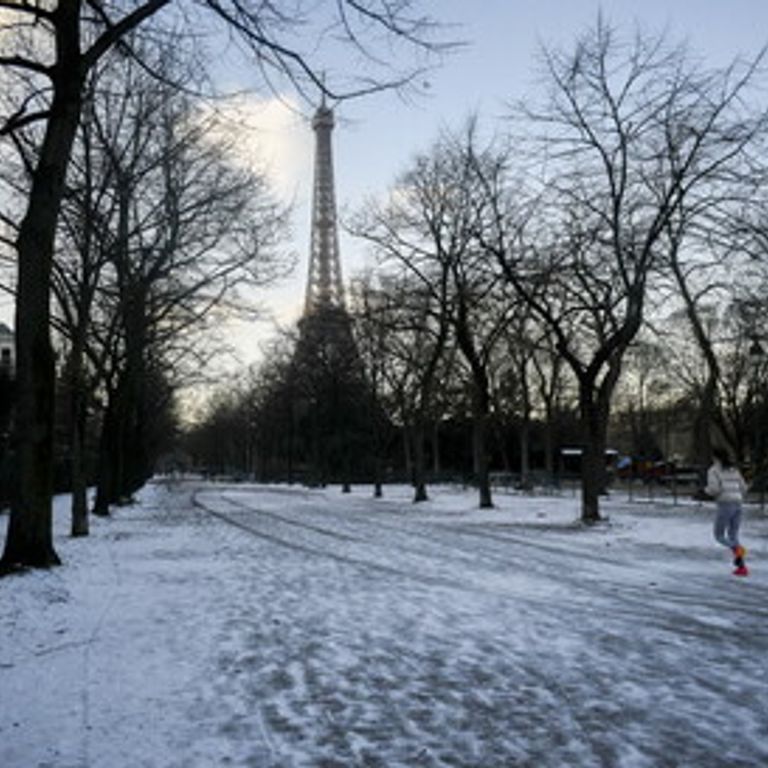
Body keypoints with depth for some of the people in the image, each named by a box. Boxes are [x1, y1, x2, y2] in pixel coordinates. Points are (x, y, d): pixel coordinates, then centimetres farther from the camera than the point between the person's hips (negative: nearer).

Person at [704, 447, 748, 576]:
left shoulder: (713, 470, -1)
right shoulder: (734, 470, 18)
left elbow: (713, 489, -14)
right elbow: (743, 488, 17)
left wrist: (707, 490, 10)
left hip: (725, 506, -6)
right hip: (737, 505, 6)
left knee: (719, 536, 8)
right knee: (733, 537, 14)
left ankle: (738, 549, -22)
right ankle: (742, 567, 0)